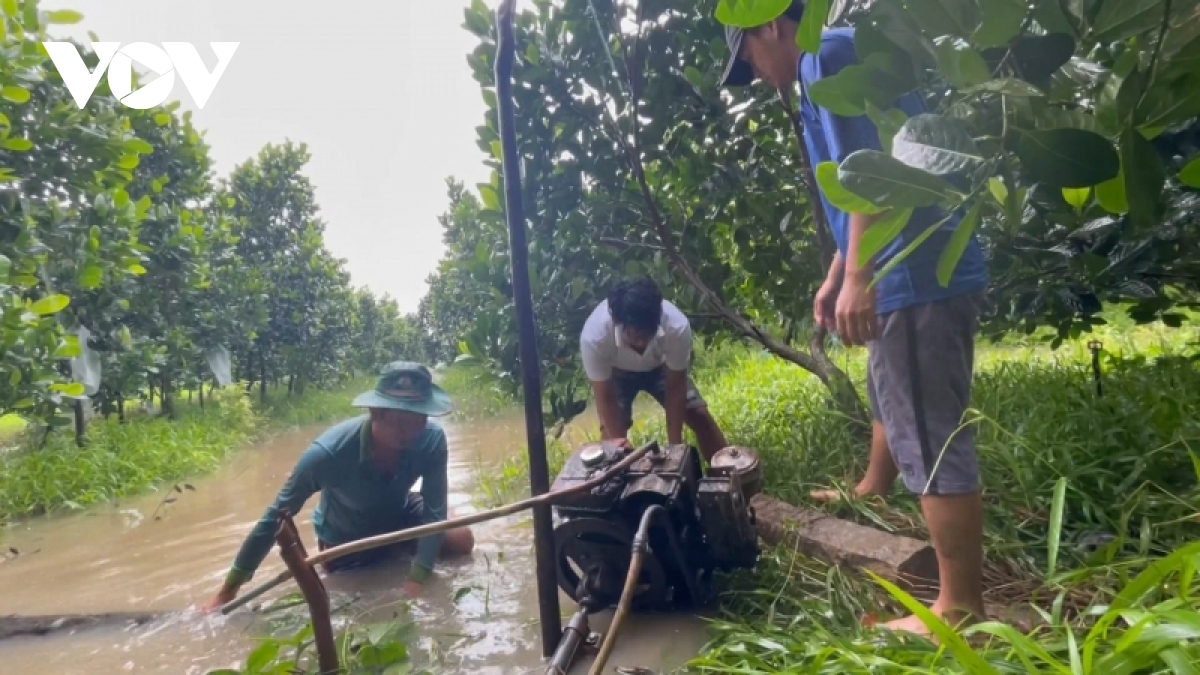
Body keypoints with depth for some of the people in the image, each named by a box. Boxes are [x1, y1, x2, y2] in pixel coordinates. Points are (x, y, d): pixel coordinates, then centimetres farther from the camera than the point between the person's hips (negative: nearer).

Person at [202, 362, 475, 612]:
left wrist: (416, 581, -37)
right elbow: (275, 518, -28)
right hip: (346, 537, -2)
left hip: (399, 517, 2)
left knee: (462, 540, -13)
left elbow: (434, 511, -26)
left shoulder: (432, 439, -33)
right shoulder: (328, 453, -40)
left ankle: (395, 555, 15)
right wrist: (229, 590, -21)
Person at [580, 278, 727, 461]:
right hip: (616, 372, -1)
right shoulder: (594, 336, -41)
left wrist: (675, 444, -24)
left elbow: (675, 387, -25)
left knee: (700, 416, -6)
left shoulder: (677, 326, -39)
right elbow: (605, 398, -27)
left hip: (661, 366, 1)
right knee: (611, 430, -17)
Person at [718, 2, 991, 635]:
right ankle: (872, 491, 53)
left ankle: (960, 608, 6)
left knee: (932, 438, -5)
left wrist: (857, 278, -24)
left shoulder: (828, 52, -6)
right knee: (890, 395, 29)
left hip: (914, 277, -11)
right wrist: (833, 278, 27)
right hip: (924, 272, 11)